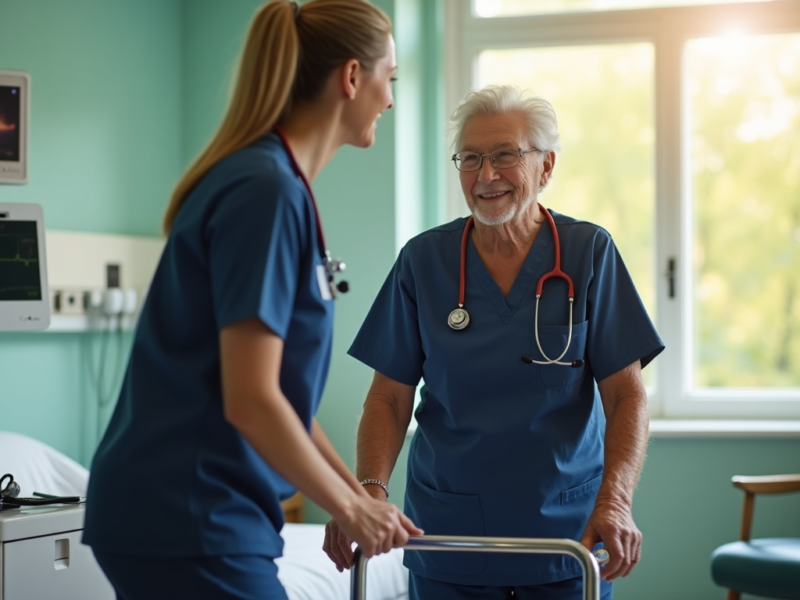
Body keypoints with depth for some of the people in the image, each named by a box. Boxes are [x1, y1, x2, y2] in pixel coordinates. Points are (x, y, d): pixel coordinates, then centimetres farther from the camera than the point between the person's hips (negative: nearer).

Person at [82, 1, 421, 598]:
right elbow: (250, 401, -20)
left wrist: (357, 496, 17)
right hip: (188, 522, -9)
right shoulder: (266, 191, -16)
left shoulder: (274, 182, 12)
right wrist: (351, 508, -8)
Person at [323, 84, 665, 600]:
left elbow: (626, 394, -6)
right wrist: (371, 489, -17)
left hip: (566, 535, -1)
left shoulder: (590, 253, -3)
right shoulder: (423, 260, 0)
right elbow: (390, 398, 1)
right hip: (448, 538, 1)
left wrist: (614, 500, -22)